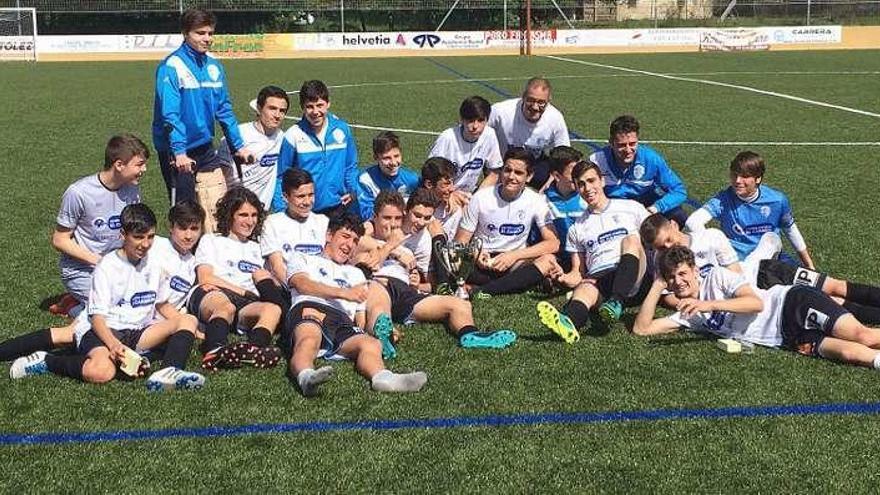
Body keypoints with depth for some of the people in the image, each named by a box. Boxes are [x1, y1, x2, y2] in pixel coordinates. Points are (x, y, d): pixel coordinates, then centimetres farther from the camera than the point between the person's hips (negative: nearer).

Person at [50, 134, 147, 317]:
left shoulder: (132, 190, -1)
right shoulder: (78, 193, -18)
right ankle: (73, 307, 5)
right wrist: (100, 261, -18)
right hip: (81, 272, -6)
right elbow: (59, 240, -10)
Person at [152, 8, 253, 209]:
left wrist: (239, 145, 11)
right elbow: (169, 113, -21)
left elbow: (224, 109, 12)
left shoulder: (214, 65, 6)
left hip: (206, 149, 6)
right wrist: (179, 151, -30)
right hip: (178, 153, -6)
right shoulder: (172, 66, -14)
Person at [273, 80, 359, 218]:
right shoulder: (293, 136, -9)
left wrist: (353, 191, -2)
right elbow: (280, 177, -3)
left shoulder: (342, 129, -1)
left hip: (340, 208, 2)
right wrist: (282, 211, -9)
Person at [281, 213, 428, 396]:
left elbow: (361, 314, 31)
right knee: (309, 340, -41)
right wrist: (344, 292, -9)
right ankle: (306, 376, -72)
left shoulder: (355, 274, 43)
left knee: (371, 344, -33)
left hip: (343, 323, 3)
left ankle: (382, 377, -65)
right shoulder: (303, 259, 31)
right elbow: (302, 284, 5)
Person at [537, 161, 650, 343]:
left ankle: (616, 303, -47)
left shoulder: (631, 208, 20)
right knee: (584, 288, -34)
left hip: (634, 280, -1)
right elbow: (578, 273, 22)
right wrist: (566, 278, -1)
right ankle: (568, 322, -69)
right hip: (597, 280, 1)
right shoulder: (577, 229, 24)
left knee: (631, 240, -29)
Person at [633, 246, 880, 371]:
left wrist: (710, 305, -23)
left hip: (793, 301, -4)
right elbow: (641, 329, 9)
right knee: (849, 352, -22)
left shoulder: (716, 276, -1)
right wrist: (657, 287, 5)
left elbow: (756, 303, -14)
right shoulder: (689, 316, 15)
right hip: (791, 339, 4)